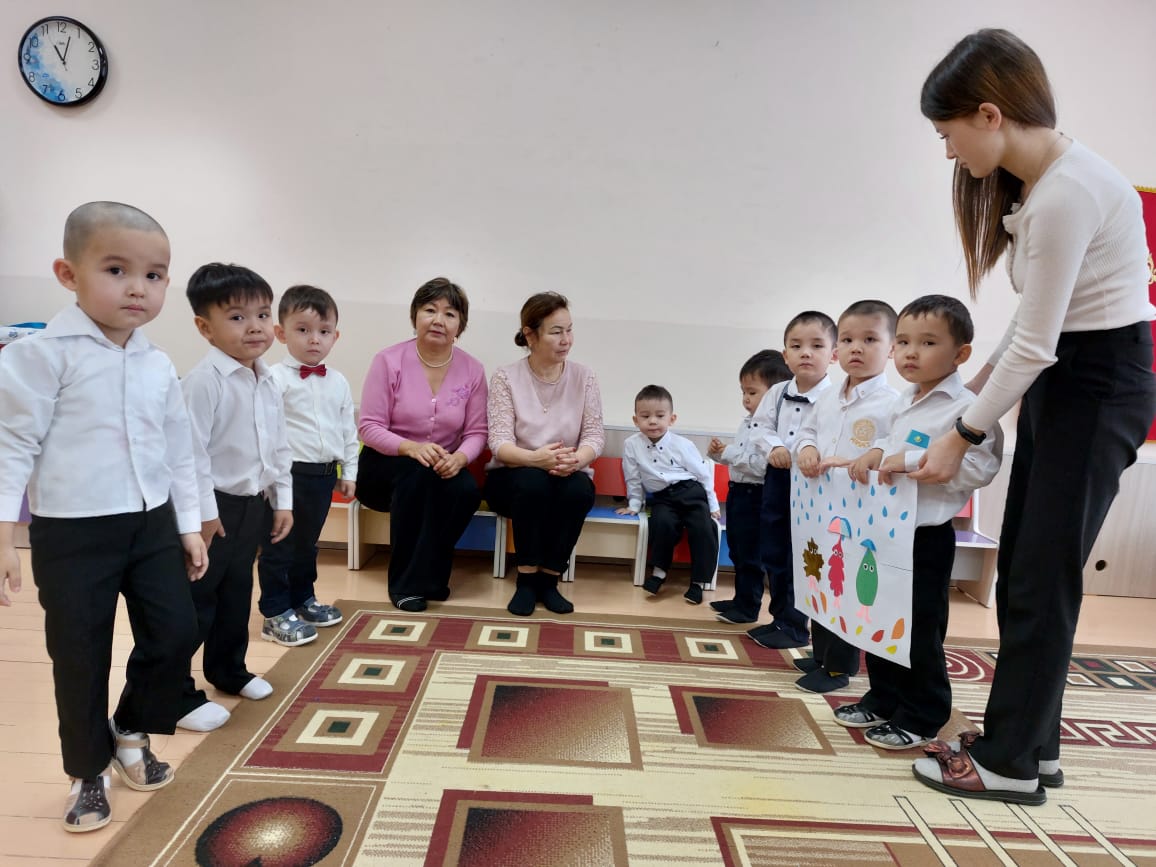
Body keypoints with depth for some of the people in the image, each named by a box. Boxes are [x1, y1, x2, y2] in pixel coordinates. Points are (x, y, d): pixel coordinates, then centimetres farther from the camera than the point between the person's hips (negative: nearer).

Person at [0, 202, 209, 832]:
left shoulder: (159, 365, 6)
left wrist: (189, 526, 13)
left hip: (152, 524, 5)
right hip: (73, 532, -4)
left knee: (177, 632, 7)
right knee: (81, 656, 8)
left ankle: (131, 731, 34)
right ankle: (88, 771, 30)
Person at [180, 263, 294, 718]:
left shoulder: (268, 382, 7)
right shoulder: (204, 380, -18)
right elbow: (192, 449, -20)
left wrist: (282, 500, 11)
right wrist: (204, 510, -19)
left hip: (254, 503, 8)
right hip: (217, 505, -8)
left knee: (238, 592, 20)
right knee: (196, 599, 3)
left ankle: (229, 670, 37)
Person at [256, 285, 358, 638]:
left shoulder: (338, 382, 8)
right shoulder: (276, 378, -10)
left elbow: (349, 430, 13)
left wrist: (349, 471, 13)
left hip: (325, 474, 6)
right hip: (289, 473, -6)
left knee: (307, 542, 21)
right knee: (279, 545, 5)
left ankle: (303, 599, 37)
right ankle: (275, 613, 17)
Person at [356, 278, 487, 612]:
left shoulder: (472, 369, -3)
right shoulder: (389, 360, -11)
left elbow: (476, 432, -3)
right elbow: (369, 427, -12)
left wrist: (460, 457, -26)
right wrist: (410, 447, -31)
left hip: (442, 467, 2)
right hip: (386, 465, -2)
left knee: (467, 491, -29)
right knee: (417, 472, -35)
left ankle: (427, 577, -8)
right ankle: (406, 583, -20)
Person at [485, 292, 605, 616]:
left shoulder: (584, 377, 0)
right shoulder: (506, 377, -6)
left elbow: (595, 435, -6)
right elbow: (499, 442, -14)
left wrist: (576, 460, -30)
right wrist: (534, 458, -35)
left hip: (569, 477, 2)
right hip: (513, 478, -1)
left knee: (579, 490, -32)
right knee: (532, 482, -35)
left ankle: (549, 578, -13)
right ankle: (526, 578, -17)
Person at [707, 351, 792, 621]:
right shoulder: (747, 422, 11)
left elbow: (762, 465, -29)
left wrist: (729, 453, -23)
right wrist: (719, 452, 1)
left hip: (754, 495, -10)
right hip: (737, 490, 10)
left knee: (751, 554, 3)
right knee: (737, 551, 19)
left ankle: (748, 607, 16)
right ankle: (740, 598, 32)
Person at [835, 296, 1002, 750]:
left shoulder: (964, 408, -16)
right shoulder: (904, 402, 10)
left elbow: (981, 467, -25)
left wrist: (911, 461, -27)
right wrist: (877, 453, 2)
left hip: (927, 538, -8)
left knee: (921, 632, 5)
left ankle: (921, 719, 24)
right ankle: (883, 701, 36)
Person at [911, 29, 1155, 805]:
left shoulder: (1065, 195, -23)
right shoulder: (1036, 180, 8)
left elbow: (1035, 343, -20)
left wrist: (962, 437, -12)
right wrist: (984, 374, 8)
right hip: (1061, 376, 9)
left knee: (1042, 573, -3)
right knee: (1021, 567, 11)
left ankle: (1011, 762, 13)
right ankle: (1032, 742, 25)